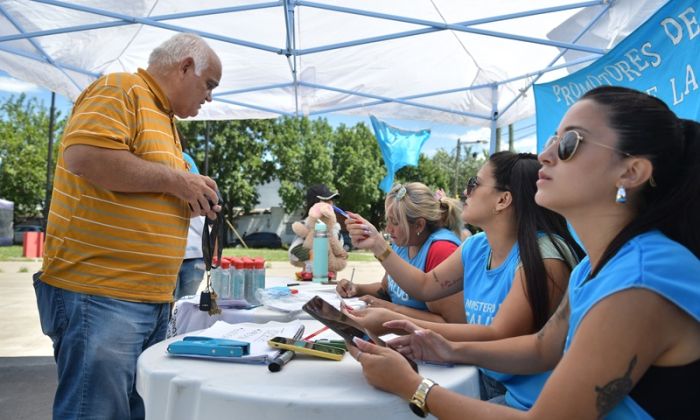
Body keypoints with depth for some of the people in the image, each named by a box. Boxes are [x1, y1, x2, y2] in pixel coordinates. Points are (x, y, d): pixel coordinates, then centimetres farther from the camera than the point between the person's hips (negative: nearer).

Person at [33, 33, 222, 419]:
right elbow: (84, 156, -25)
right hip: (98, 297, -9)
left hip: (152, 301, 10)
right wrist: (176, 180, -16)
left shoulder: (163, 118, 21)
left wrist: (189, 204, 10)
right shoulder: (121, 90, -7)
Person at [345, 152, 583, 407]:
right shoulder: (476, 246, 2)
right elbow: (424, 286, 15)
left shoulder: (544, 256, -22)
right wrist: (378, 246, 5)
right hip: (485, 380, 6)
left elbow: (500, 336, -28)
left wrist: (395, 322, -32)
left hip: (527, 398, -6)